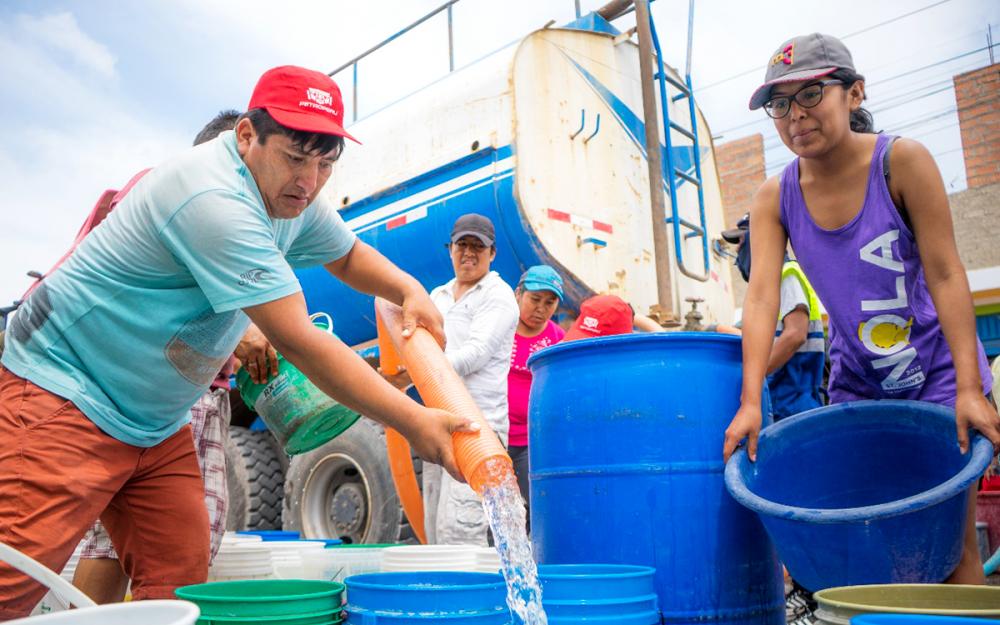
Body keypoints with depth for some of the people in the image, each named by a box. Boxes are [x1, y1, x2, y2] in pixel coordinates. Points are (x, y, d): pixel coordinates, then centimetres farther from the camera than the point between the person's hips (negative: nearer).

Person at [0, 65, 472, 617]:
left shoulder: (295, 199, 1)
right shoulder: (214, 199, -29)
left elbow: (349, 256, 19)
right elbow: (298, 342, -31)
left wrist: (409, 291, -3)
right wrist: (413, 422, -29)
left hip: (157, 422, 9)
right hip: (62, 394, -8)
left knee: (179, 582, 4)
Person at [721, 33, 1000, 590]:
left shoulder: (901, 161, -16)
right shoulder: (774, 199, -7)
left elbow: (945, 273, -19)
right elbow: (762, 296, -17)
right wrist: (751, 403, -28)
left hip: (936, 368, -3)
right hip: (856, 383, 3)